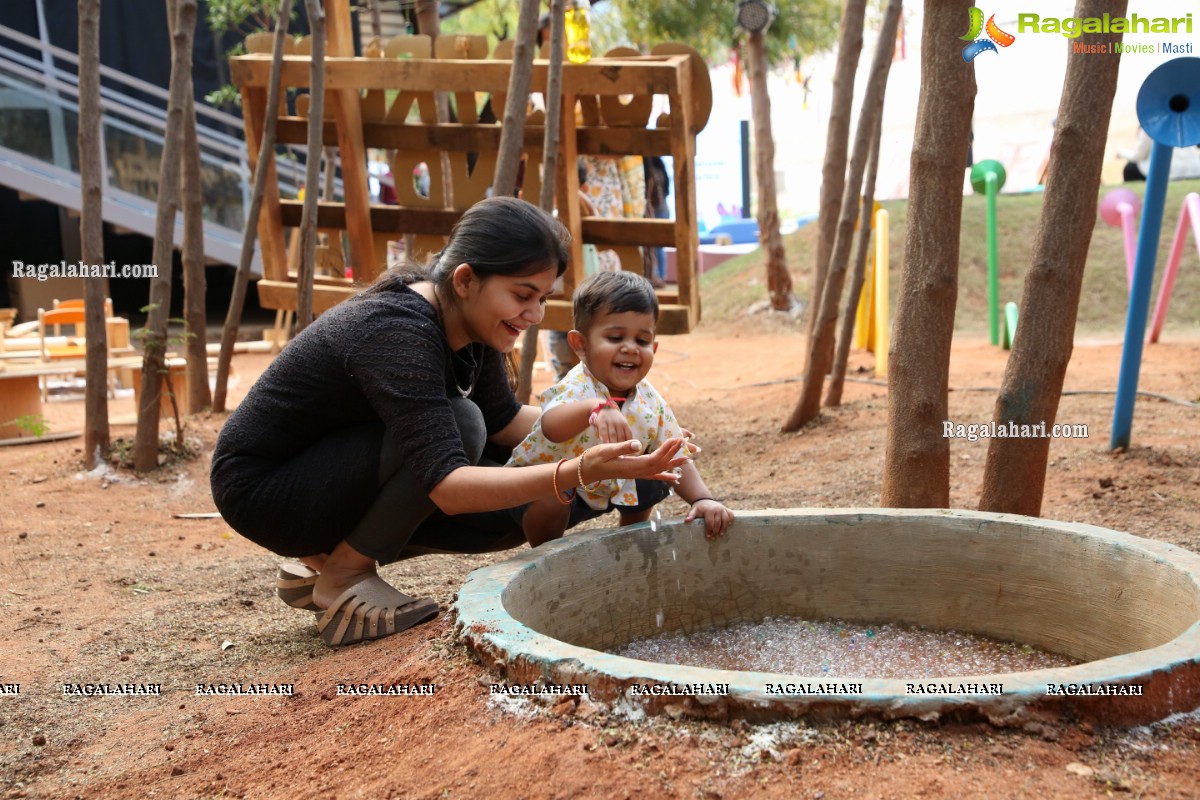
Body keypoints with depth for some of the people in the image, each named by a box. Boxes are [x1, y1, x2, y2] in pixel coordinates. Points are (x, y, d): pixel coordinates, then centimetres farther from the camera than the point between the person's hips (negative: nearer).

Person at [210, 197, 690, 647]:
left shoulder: (466, 319, -6)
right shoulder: (397, 334, -31)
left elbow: (501, 420, 8)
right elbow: (448, 488, -38)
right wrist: (577, 473, -47)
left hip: (324, 469, 9)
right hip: (260, 489, -9)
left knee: (513, 516, -1)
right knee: (458, 423, -27)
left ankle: (325, 559, 10)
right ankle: (343, 578, -10)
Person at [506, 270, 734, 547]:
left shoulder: (650, 402, -12)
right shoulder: (577, 389, -33)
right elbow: (551, 427, -57)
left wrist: (703, 499, -24)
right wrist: (597, 408, -77)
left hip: (601, 489, 7)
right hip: (539, 484, -7)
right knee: (552, 495, -35)